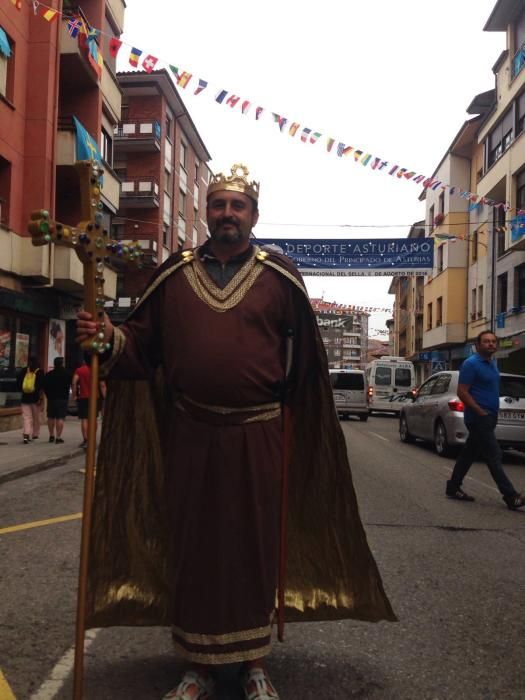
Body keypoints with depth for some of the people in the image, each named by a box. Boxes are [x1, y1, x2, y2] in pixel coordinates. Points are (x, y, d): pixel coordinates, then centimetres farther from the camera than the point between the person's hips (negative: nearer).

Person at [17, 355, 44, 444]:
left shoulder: (24, 371, 2)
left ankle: (26, 434, -18)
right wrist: (40, 398, -11)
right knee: (36, 417, 14)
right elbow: (41, 387, -12)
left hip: (25, 398, 1)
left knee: (26, 417, 0)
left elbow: (19, 384, 6)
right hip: (35, 397, -1)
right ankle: (35, 434, 24)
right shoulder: (40, 372, -6)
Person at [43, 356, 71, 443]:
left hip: (51, 398, 3)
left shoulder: (48, 374, 4)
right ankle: (58, 437, -8)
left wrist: (48, 396, 14)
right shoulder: (66, 374, -4)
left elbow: (45, 387, 6)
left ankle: (51, 436, 21)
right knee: (60, 418, -4)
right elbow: (70, 385, 1)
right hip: (62, 399, -3)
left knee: (51, 417, 14)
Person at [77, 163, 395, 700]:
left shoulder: (279, 277, 2)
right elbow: (142, 342, 6)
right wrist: (109, 337, -14)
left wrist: (299, 429, 1)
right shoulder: (174, 273, 7)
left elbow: (304, 361, 2)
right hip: (190, 434, 2)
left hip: (258, 435, -1)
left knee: (254, 545, 9)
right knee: (193, 545, 10)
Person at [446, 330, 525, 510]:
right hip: (479, 418, -9)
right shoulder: (471, 364, -13)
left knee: (469, 453, 13)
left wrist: (492, 413, 14)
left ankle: (453, 488, 21)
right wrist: (481, 412, -19)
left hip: (489, 417, 9)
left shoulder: (492, 363, 14)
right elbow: (462, 392, -17)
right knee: (494, 456, -8)